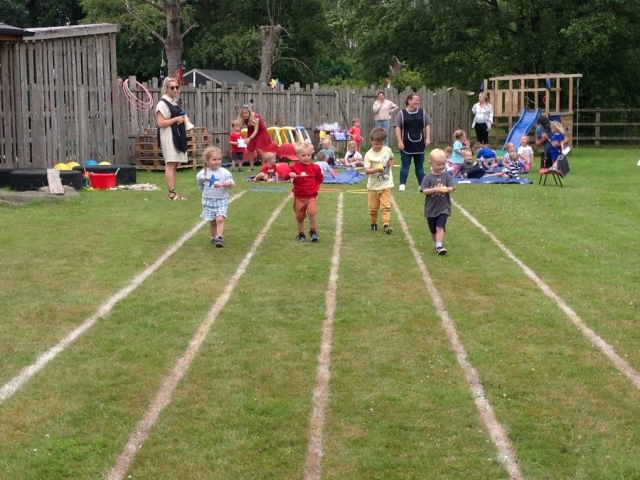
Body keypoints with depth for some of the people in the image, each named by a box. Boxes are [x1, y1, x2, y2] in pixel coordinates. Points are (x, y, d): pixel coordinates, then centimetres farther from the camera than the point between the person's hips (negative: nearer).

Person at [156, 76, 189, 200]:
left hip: (177, 136, 9)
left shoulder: (174, 103, 18)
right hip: (169, 137, -9)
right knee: (170, 164, -12)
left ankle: (173, 193, 11)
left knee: (174, 165, 8)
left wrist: (184, 120, 13)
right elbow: (161, 123, -17)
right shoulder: (162, 103, -9)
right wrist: (176, 119, -15)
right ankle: (172, 193, -13)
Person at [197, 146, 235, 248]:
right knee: (212, 221, 9)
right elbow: (200, 185, 14)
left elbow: (232, 183, -11)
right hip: (208, 200, 2)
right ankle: (214, 237, 26)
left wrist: (229, 182, -32)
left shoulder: (225, 172, -10)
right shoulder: (202, 173, -4)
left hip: (221, 200, -2)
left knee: (220, 219, -18)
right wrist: (206, 192, 7)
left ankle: (219, 238, -18)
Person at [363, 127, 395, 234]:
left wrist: (390, 168, 8)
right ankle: (373, 223, 28)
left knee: (386, 206, -10)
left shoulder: (387, 150, -1)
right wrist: (376, 169, -35)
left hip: (386, 185, 1)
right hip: (373, 186, -1)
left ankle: (386, 224, -12)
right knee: (373, 207, 9)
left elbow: (391, 158, 23)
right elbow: (366, 170, -19)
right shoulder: (369, 154, -12)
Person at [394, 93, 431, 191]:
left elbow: (427, 125, 7)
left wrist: (428, 138, -3)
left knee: (420, 165, 9)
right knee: (405, 165, 1)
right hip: (406, 144, -3)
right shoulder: (402, 113, -4)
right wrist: (400, 141, -12)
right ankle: (402, 184, 5)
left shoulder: (422, 112, 5)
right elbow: (397, 127, -6)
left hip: (419, 144, 3)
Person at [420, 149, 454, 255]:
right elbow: (424, 191, -12)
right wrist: (435, 190, -27)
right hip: (431, 208, 1)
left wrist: (446, 189, -26)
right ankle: (435, 244, 35)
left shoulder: (446, 176, -1)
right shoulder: (428, 177, -6)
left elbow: (451, 188, -4)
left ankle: (439, 246, -21)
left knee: (440, 227, -15)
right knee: (433, 230, 15)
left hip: (443, 207, -1)